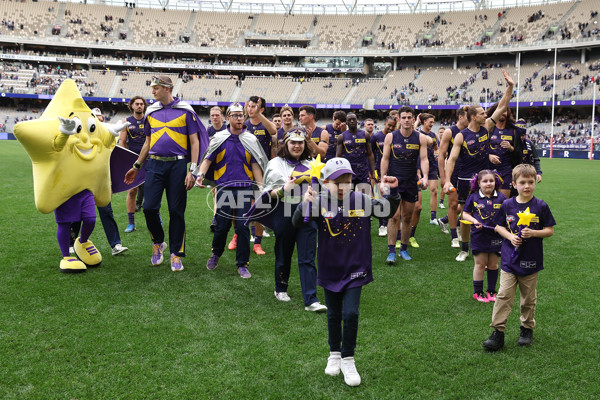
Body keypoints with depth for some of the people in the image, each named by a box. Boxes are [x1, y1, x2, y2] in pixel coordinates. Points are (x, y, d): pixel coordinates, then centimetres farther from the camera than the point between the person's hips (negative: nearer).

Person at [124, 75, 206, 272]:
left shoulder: (185, 110, 0)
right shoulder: (151, 111, 12)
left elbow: (194, 142, -1)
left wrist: (192, 170, -10)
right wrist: (136, 166, 20)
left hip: (177, 165, -3)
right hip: (155, 165, 3)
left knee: (176, 211, 0)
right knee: (149, 207, -5)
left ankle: (176, 255, 11)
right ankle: (158, 243, 22)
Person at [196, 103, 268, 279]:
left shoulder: (251, 140, 8)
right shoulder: (219, 138, 5)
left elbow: (255, 165, 8)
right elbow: (208, 159, 2)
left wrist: (261, 187, 2)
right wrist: (200, 174, -16)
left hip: (245, 188, 0)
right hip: (224, 188, 0)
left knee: (243, 227, -1)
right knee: (221, 225, 5)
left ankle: (242, 264, 10)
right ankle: (216, 254, 32)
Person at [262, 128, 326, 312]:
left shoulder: (311, 165, 15)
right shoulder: (275, 164, 5)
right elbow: (267, 193, 0)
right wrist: (284, 189, -17)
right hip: (284, 213, -2)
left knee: (307, 258, -3)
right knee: (283, 254, 11)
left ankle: (311, 300, -5)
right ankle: (280, 289, 33)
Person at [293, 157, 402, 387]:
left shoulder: (361, 201, -9)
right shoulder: (320, 203, -14)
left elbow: (387, 212, -3)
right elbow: (298, 222, -25)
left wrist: (392, 192, -21)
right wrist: (306, 204, -44)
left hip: (355, 269, 0)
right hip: (330, 270, 1)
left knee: (350, 313, -6)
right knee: (334, 315, 17)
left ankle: (348, 360, 16)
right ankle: (334, 354, 39)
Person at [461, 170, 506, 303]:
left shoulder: (501, 197, 1)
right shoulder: (473, 197, -1)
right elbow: (465, 213, 5)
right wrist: (474, 221, -12)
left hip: (496, 236, 2)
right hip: (479, 236, -1)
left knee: (493, 264, 10)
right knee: (480, 264, 4)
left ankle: (491, 291, 25)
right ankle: (478, 292, 16)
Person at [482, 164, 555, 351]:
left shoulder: (541, 206, -4)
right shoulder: (507, 205, 0)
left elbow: (550, 230, 1)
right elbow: (498, 226, 9)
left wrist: (533, 233, -17)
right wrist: (510, 236, -9)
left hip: (531, 261, 0)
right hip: (509, 259, 1)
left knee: (529, 298, 13)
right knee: (504, 295, -4)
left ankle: (527, 328, 31)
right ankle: (498, 332, 1)